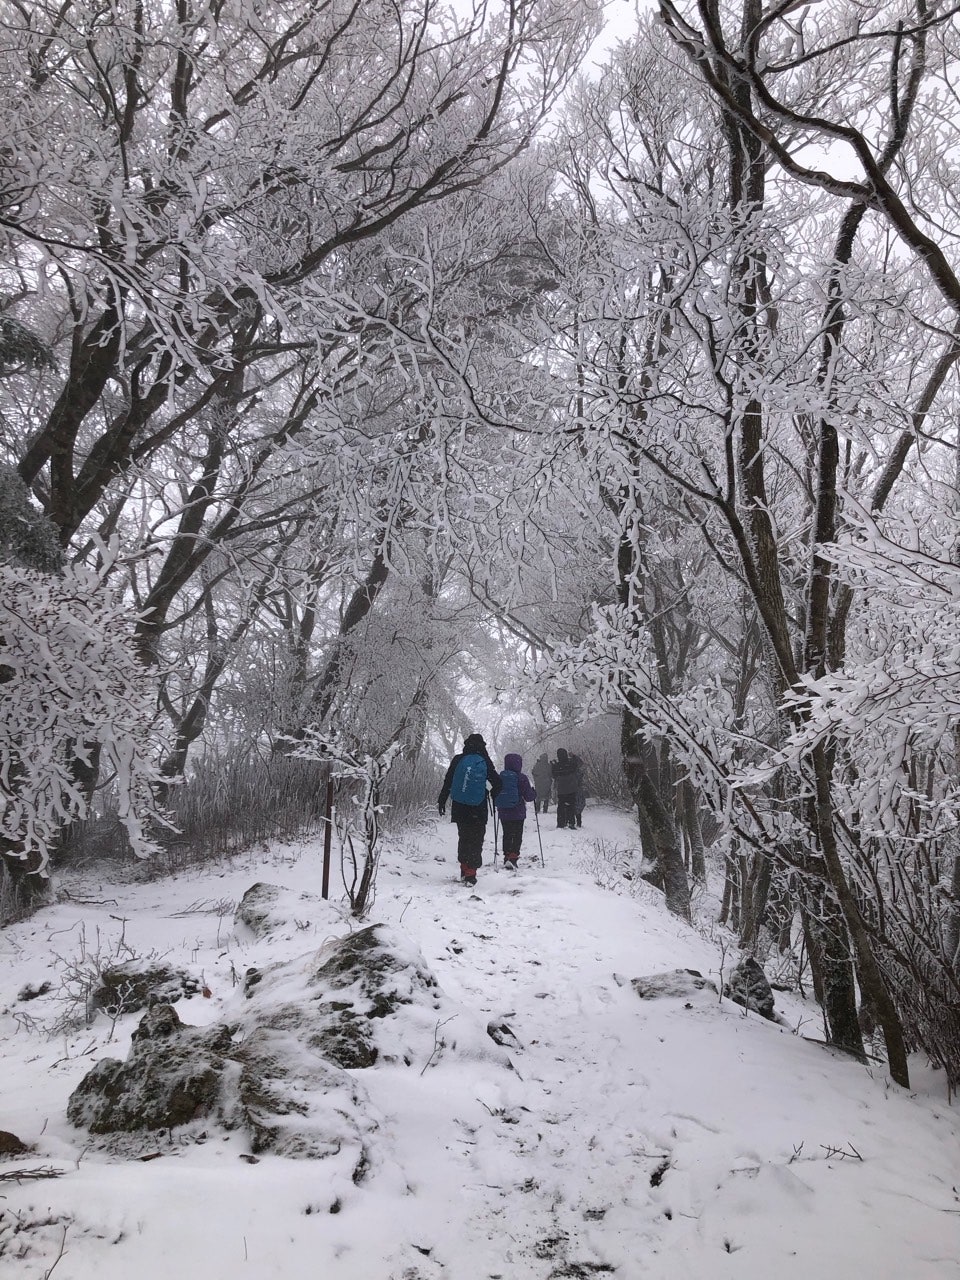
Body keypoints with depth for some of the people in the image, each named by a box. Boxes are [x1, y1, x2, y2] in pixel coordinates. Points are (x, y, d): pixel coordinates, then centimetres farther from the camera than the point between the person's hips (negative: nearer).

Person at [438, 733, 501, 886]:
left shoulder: (458, 760, 1)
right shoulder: (485, 762, -2)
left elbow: (447, 782, 2)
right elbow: (497, 783, 0)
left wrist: (442, 801, 10)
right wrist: (495, 798, 18)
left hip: (459, 808, 2)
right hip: (479, 810, -2)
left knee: (463, 837, 15)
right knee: (476, 840, 2)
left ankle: (465, 869, 17)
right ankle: (470, 873, -8)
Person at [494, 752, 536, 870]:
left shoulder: (500, 777, -1)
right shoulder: (521, 778, -12)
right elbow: (529, 796, -9)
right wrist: (534, 793, 12)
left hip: (503, 813, 4)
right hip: (518, 813, -3)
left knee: (507, 835, 16)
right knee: (517, 836, 3)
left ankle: (507, 856, 18)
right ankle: (513, 857, -11)